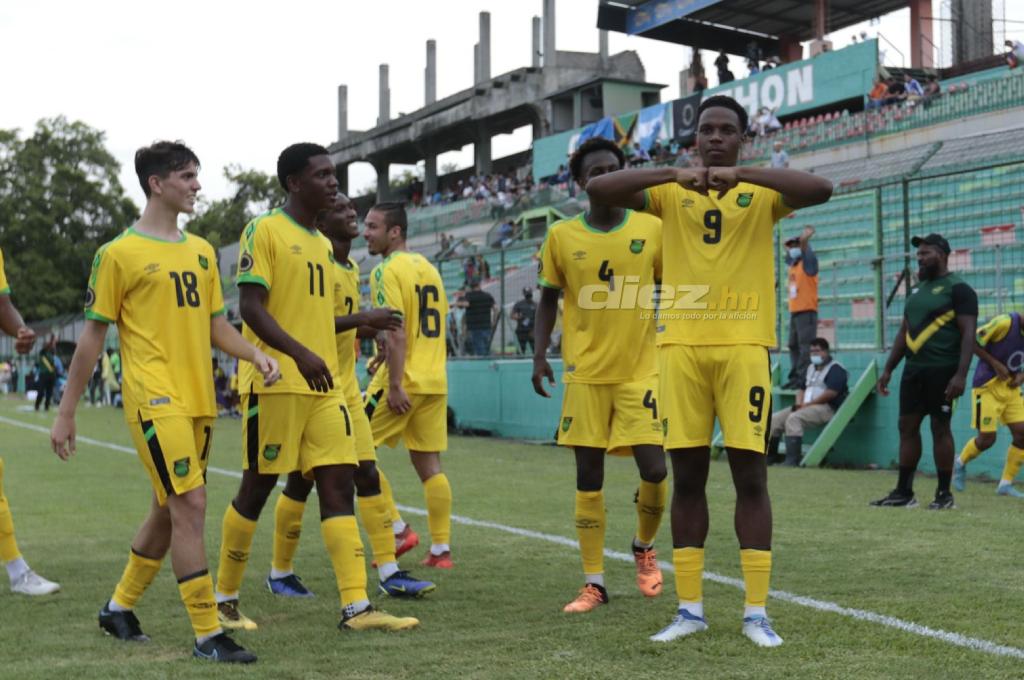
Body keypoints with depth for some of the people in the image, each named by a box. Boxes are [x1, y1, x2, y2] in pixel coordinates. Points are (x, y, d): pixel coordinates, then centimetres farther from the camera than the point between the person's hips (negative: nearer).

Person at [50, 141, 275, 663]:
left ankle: (119, 607, 32)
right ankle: (207, 634, -7)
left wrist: (255, 355, 0)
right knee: (190, 506, -13)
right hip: (155, 399, -7)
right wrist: (66, 413, 0)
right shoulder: (120, 254, -4)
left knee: (169, 511, 14)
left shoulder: (201, 251, 15)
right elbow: (93, 335, -1)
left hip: (198, 400, 7)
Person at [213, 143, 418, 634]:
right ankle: (224, 599, 18)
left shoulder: (323, 244, 18)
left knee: (339, 484, -1)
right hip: (275, 384, -7)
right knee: (257, 487, 2)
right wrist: (300, 353, -27)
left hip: (323, 386, 7)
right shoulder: (263, 232, -6)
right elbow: (250, 307, -16)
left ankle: (356, 607, -4)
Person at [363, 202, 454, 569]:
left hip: (403, 380, -8)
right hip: (435, 381, 8)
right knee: (429, 463, 9)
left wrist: (395, 385, -21)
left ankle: (395, 528, -1)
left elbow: (396, 332, -19)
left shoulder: (387, 270, -10)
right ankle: (441, 549, 9)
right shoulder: (428, 267, 16)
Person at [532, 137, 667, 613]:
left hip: (641, 370, 0)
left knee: (654, 470, -7)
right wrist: (539, 354, 1)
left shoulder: (652, 229, 0)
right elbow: (549, 298, 10)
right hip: (585, 372, 0)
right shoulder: (562, 236, 0)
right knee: (588, 476, 2)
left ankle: (644, 548, 23)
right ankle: (594, 583, 12)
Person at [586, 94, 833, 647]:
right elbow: (596, 189, -4)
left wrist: (742, 174, -20)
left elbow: (821, 189, -13)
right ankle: (689, 608, 13)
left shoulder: (764, 193, 5)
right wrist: (673, 173, -16)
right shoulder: (670, 193, 9)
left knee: (750, 473, -2)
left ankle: (755, 611, 5)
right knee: (687, 475, 5)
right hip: (681, 345, 2)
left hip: (743, 345, -1)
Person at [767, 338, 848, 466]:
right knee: (775, 419, -3)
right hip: (806, 407, 9)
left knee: (794, 418, -32)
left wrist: (807, 404, -16)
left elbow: (831, 393, -18)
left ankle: (792, 460, -36)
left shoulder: (835, 369, -5)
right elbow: (802, 389, 25)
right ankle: (769, 457, 0)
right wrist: (799, 404, 2)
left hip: (826, 408, -9)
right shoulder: (811, 368, 23)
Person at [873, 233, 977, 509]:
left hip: (942, 371, -7)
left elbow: (968, 335, -14)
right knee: (907, 426, 6)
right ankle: (903, 492, 11)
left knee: (940, 428, -3)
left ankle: (944, 494, 6)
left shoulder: (958, 289, -7)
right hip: (913, 370, 7)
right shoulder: (917, 289, 17)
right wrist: (888, 369, 17)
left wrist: (961, 375, -23)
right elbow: (904, 331, 21)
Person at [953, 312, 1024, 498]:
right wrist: (995, 364, -18)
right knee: (987, 438, -6)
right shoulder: (1005, 323, -21)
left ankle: (1006, 484, 8)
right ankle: (960, 463, 24)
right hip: (988, 385, -6)